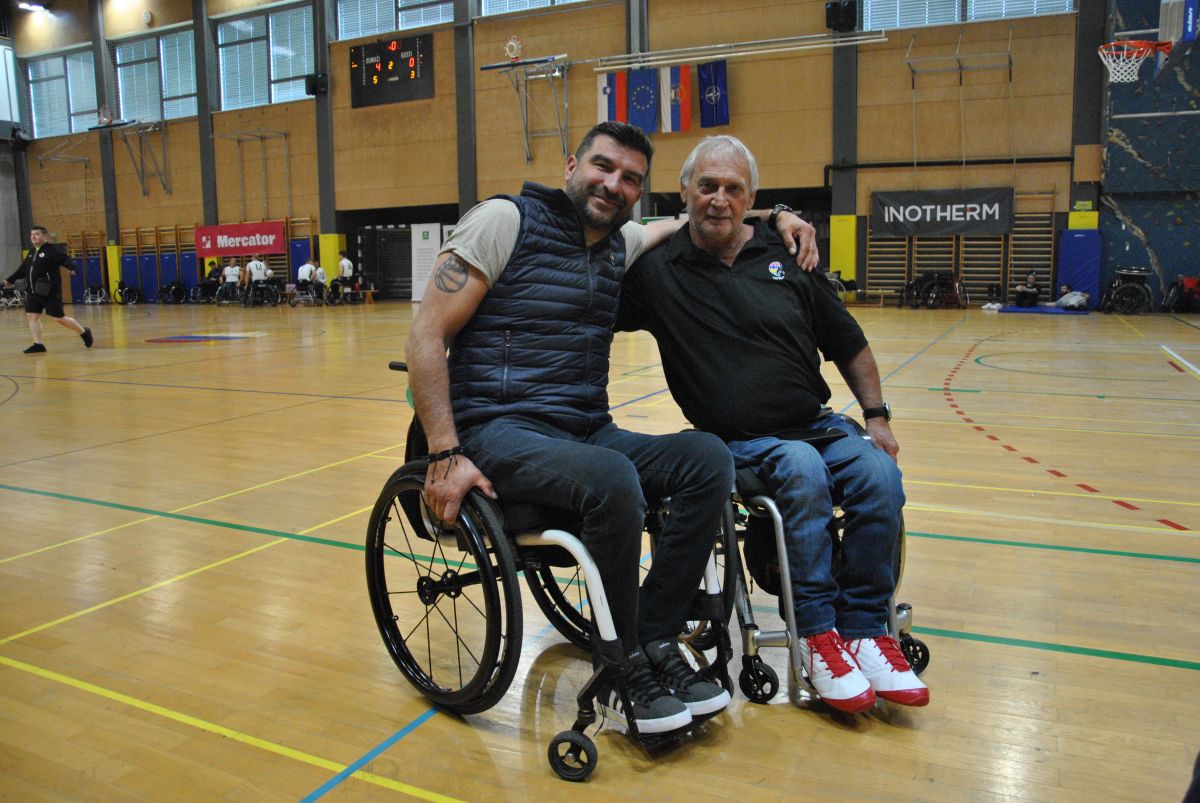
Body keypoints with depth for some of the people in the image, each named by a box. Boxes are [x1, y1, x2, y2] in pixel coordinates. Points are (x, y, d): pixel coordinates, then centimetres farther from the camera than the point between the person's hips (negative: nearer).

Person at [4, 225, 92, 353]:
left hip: (50, 292, -8)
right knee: (31, 316, 1)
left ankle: (84, 332, 14)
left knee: (58, 318, -5)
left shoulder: (53, 250, -9)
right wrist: (10, 280, 35)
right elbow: (23, 268, 29)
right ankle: (38, 344, 7)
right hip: (32, 292, 8)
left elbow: (65, 259, -25)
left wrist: (72, 268, -46)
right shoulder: (32, 252, 16)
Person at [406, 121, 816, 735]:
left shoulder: (623, 243, 15)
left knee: (707, 458, -17)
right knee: (612, 480, -34)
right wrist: (446, 455, -17)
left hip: (586, 431, 7)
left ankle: (654, 641, -8)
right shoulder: (505, 220, -3)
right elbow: (427, 336, -8)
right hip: (499, 430, -6)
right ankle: (623, 673, -13)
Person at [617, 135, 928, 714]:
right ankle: (816, 634, -20)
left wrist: (876, 415, 5)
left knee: (880, 476, -24)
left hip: (818, 423, 4)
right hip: (740, 441, -3)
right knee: (803, 470, -33)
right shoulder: (657, 269, 0)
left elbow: (850, 346, 14)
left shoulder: (786, 257, 7)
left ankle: (863, 630, -11)